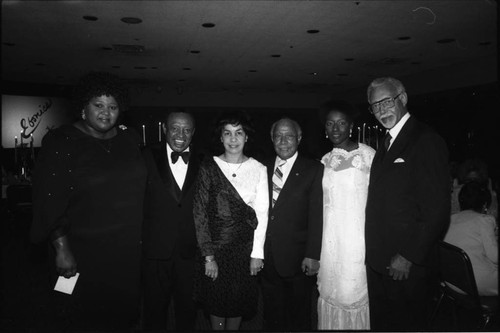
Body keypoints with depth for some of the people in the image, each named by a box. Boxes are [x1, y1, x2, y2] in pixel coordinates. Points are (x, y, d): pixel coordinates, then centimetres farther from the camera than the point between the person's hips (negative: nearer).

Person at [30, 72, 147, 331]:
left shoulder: (130, 139, 5)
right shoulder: (60, 142, -8)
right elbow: (49, 200, -12)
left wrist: (140, 236, 9)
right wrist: (62, 249, -16)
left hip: (128, 249, 5)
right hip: (85, 254, -4)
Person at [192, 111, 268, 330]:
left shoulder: (258, 169, -3)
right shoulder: (209, 168, -6)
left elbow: (262, 213, -3)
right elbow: (200, 213, -7)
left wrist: (257, 253, -6)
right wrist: (208, 256, -11)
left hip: (246, 247, 1)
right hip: (216, 245, -1)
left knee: (239, 303, 14)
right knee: (216, 301, 13)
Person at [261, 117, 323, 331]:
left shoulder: (313, 170, -5)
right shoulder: (264, 169, 7)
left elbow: (316, 215, -9)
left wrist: (312, 255, -14)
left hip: (297, 259, -3)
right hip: (267, 258, 4)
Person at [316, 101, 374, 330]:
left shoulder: (368, 154, -6)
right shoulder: (325, 161, 9)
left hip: (359, 234, -4)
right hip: (331, 237, 5)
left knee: (355, 290, 2)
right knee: (330, 290, 12)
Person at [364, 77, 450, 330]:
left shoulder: (427, 141, -12)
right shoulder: (386, 144, 13)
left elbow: (437, 211, -17)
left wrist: (408, 257, -16)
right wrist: (372, 253, 8)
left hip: (406, 265, -7)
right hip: (378, 262, 8)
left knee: (404, 325, 8)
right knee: (379, 324, 18)